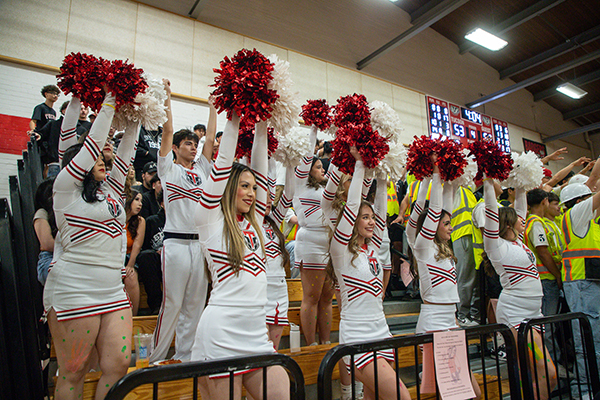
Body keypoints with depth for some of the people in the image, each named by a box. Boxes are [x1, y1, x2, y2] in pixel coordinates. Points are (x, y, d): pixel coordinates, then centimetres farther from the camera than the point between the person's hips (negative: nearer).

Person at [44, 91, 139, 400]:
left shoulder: (111, 190, 16)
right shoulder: (67, 188, 0)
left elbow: (126, 150, 17)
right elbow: (94, 142, -4)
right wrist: (108, 104, 2)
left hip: (113, 290, 6)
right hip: (74, 291, -6)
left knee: (118, 364, 2)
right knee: (73, 373, 5)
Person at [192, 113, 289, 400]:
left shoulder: (253, 222, 14)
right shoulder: (210, 221, -1)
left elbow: (260, 169, 12)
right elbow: (223, 163, -4)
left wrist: (261, 127, 12)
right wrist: (234, 120, 2)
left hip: (258, 335, 6)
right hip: (221, 335, -6)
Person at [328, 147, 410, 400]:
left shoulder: (372, 249, 10)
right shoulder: (342, 251, -9)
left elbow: (381, 208, 10)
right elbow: (351, 204, -15)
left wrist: (381, 175, 8)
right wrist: (359, 164, -11)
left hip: (382, 333, 7)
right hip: (357, 339, -7)